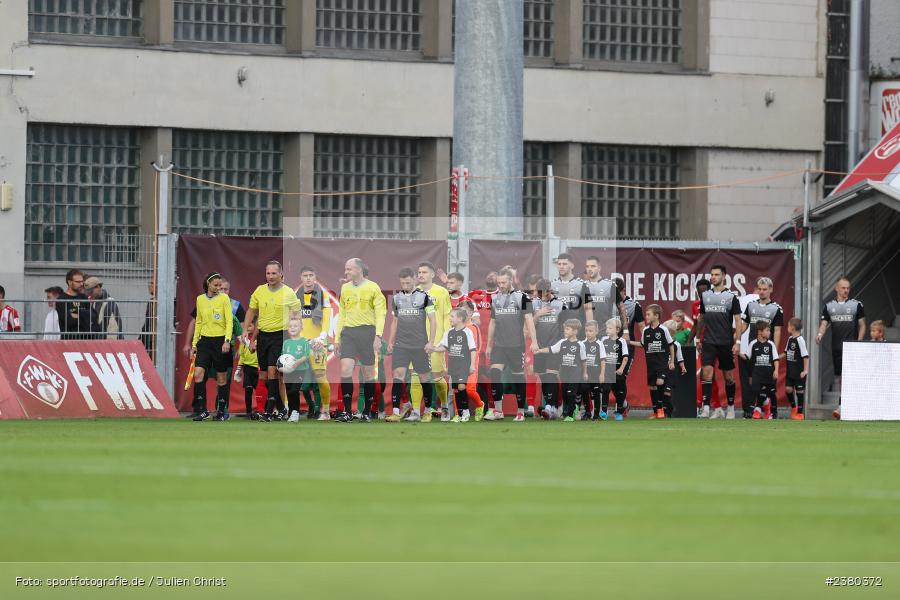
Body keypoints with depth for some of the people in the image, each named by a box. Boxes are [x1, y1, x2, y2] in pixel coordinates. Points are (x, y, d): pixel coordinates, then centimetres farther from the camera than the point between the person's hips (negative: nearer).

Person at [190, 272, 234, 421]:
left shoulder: (224, 298, -3)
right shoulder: (200, 299, 9)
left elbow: (229, 321, -8)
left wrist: (227, 341, -20)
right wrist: (194, 343, 13)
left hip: (220, 340, -3)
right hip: (205, 340, 3)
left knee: (221, 378, 4)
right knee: (198, 374, -12)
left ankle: (222, 411, 14)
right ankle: (201, 410, -10)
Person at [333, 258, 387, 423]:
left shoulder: (372, 287, -1)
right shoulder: (345, 288, 14)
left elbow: (380, 314, -5)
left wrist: (378, 336, -15)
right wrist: (337, 338, 15)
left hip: (367, 331, -4)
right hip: (348, 332, 4)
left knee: (368, 373, 2)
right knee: (345, 369, -12)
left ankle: (367, 412, 12)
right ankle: (348, 412, -9)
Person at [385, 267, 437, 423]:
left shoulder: (424, 297, -2)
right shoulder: (396, 298, 10)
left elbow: (432, 321, -1)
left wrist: (431, 342, -9)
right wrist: (390, 341, 13)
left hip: (420, 346, -2)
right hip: (401, 345, 2)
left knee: (424, 377, 5)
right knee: (398, 375, -12)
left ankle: (428, 411, 21)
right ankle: (395, 412, -16)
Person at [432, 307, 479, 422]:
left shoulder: (467, 332, -9)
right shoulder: (449, 332, 7)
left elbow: (473, 349, -8)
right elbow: (444, 347, 14)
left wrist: (472, 365, -11)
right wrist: (433, 349, -1)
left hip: (464, 365, -6)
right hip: (453, 365, 6)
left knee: (461, 386, -18)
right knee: (456, 389, 7)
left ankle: (466, 411, -1)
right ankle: (459, 414, 15)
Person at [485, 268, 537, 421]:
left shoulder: (521, 297, -3)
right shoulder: (495, 298, 12)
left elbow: (529, 319, -8)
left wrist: (534, 341, -18)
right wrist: (489, 345, 19)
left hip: (516, 345, -4)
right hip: (498, 345, 4)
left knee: (518, 377, 1)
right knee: (495, 373, -13)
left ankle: (520, 412, 11)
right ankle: (498, 411, -9)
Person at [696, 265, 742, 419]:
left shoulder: (731, 296, -3)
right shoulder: (705, 295, 8)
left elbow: (738, 320, -3)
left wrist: (737, 342, -9)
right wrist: (698, 339, 16)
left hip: (725, 342, -2)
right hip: (708, 341, 2)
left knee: (728, 375, 7)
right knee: (706, 372, -12)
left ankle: (731, 407, 22)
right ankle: (706, 408, -16)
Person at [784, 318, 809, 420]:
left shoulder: (800, 340, -16)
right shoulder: (790, 339, 8)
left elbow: (806, 356, -16)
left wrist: (805, 370, -18)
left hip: (799, 372, -7)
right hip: (790, 371, 7)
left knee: (799, 391, 2)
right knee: (788, 389, 1)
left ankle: (800, 412, 11)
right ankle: (793, 407, 22)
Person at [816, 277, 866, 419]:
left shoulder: (856, 305, 2)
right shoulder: (829, 306, 11)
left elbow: (862, 325, 5)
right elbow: (824, 324, 6)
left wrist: (859, 342, -8)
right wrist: (820, 334, -16)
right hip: (836, 346, 4)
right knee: (838, 376, 8)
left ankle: (841, 406, -23)